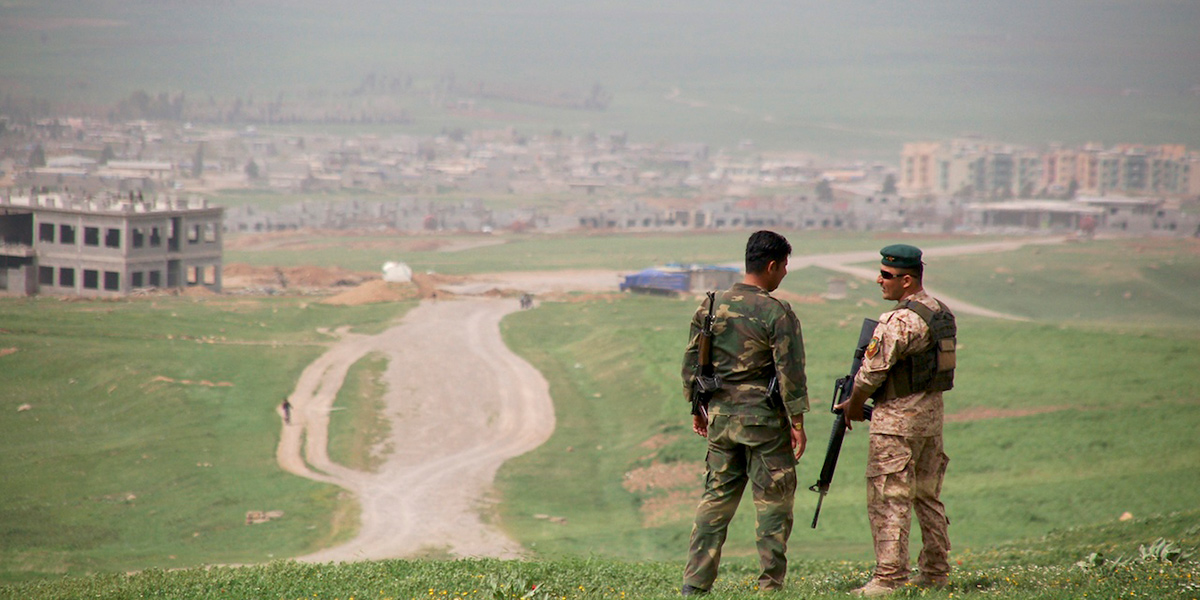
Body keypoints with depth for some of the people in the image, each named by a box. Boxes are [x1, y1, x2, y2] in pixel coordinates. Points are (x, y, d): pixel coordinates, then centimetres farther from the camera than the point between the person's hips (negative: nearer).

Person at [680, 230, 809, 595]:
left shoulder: (711, 308, 5)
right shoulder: (777, 314, -12)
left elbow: (691, 363, 10)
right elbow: (790, 373, -13)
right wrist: (797, 422, -6)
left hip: (720, 416, 5)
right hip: (764, 421, -5)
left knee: (715, 498, 12)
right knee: (773, 501, 4)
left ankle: (695, 582, 9)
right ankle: (771, 585, 6)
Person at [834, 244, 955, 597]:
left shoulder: (898, 322, -20)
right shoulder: (942, 313, 9)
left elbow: (871, 372, -16)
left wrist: (854, 405, 3)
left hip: (897, 420, -9)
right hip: (932, 411, 9)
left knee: (889, 500, -6)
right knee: (927, 496, 16)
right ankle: (935, 572, 20)